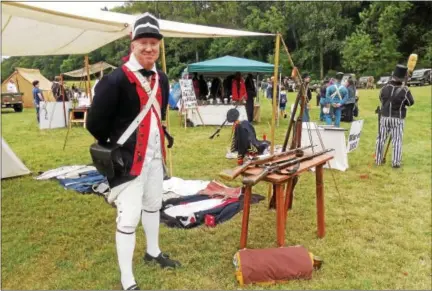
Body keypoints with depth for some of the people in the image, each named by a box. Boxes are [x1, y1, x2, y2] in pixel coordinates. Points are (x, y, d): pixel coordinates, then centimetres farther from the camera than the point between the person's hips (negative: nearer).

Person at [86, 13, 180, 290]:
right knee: (129, 217, -5)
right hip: (128, 159, -8)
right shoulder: (115, 80, -20)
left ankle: (153, 252, 45)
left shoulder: (162, 79, 5)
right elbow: (95, 123, -16)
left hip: (155, 155, 8)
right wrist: (116, 147, -3)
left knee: (153, 205, 22)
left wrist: (157, 139, 13)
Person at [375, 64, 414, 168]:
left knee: (381, 139, 11)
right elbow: (411, 102, 0)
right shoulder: (405, 90, -14)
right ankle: (396, 162, 5)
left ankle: (378, 160, 18)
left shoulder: (385, 87, -5)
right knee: (397, 141, 5)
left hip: (384, 117, 3)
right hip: (397, 119, -2)